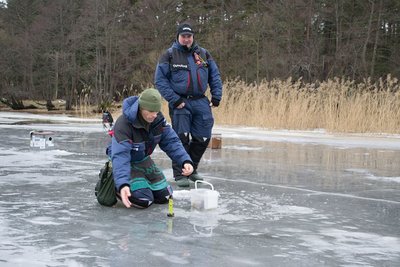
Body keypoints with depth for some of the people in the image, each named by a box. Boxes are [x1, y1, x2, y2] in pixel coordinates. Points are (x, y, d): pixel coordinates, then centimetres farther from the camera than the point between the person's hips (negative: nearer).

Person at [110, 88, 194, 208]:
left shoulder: (158, 119, -16)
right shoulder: (123, 124, -35)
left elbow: (171, 141, -10)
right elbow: (120, 156, -42)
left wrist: (185, 161, -27)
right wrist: (123, 184, -56)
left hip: (143, 159, 6)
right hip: (127, 161, -6)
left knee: (164, 197, 5)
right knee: (143, 201, -20)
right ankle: (115, 187, 5)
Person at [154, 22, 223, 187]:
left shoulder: (203, 54, 11)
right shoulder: (169, 55, 0)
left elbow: (215, 76, 15)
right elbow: (160, 80, -5)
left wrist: (216, 96, 4)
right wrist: (174, 100, -13)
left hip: (201, 102, 4)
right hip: (180, 102, -4)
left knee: (203, 138, 5)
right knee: (181, 138, -9)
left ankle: (192, 169, 24)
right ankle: (180, 175, 0)